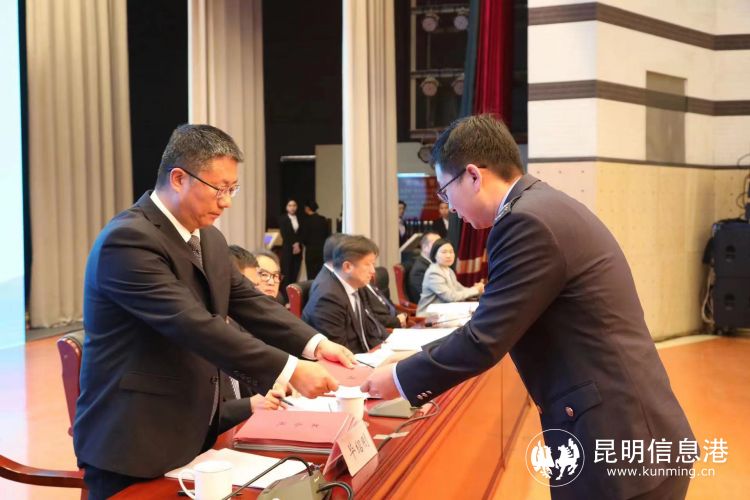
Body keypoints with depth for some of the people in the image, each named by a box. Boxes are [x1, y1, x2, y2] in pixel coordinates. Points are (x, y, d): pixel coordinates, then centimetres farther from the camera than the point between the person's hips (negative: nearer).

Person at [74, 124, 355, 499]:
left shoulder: (208, 238, 9)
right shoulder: (129, 239, -21)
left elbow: (249, 302, 6)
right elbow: (195, 325, -28)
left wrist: (314, 344, -10)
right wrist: (290, 370, -30)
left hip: (193, 433, 8)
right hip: (134, 443, -8)